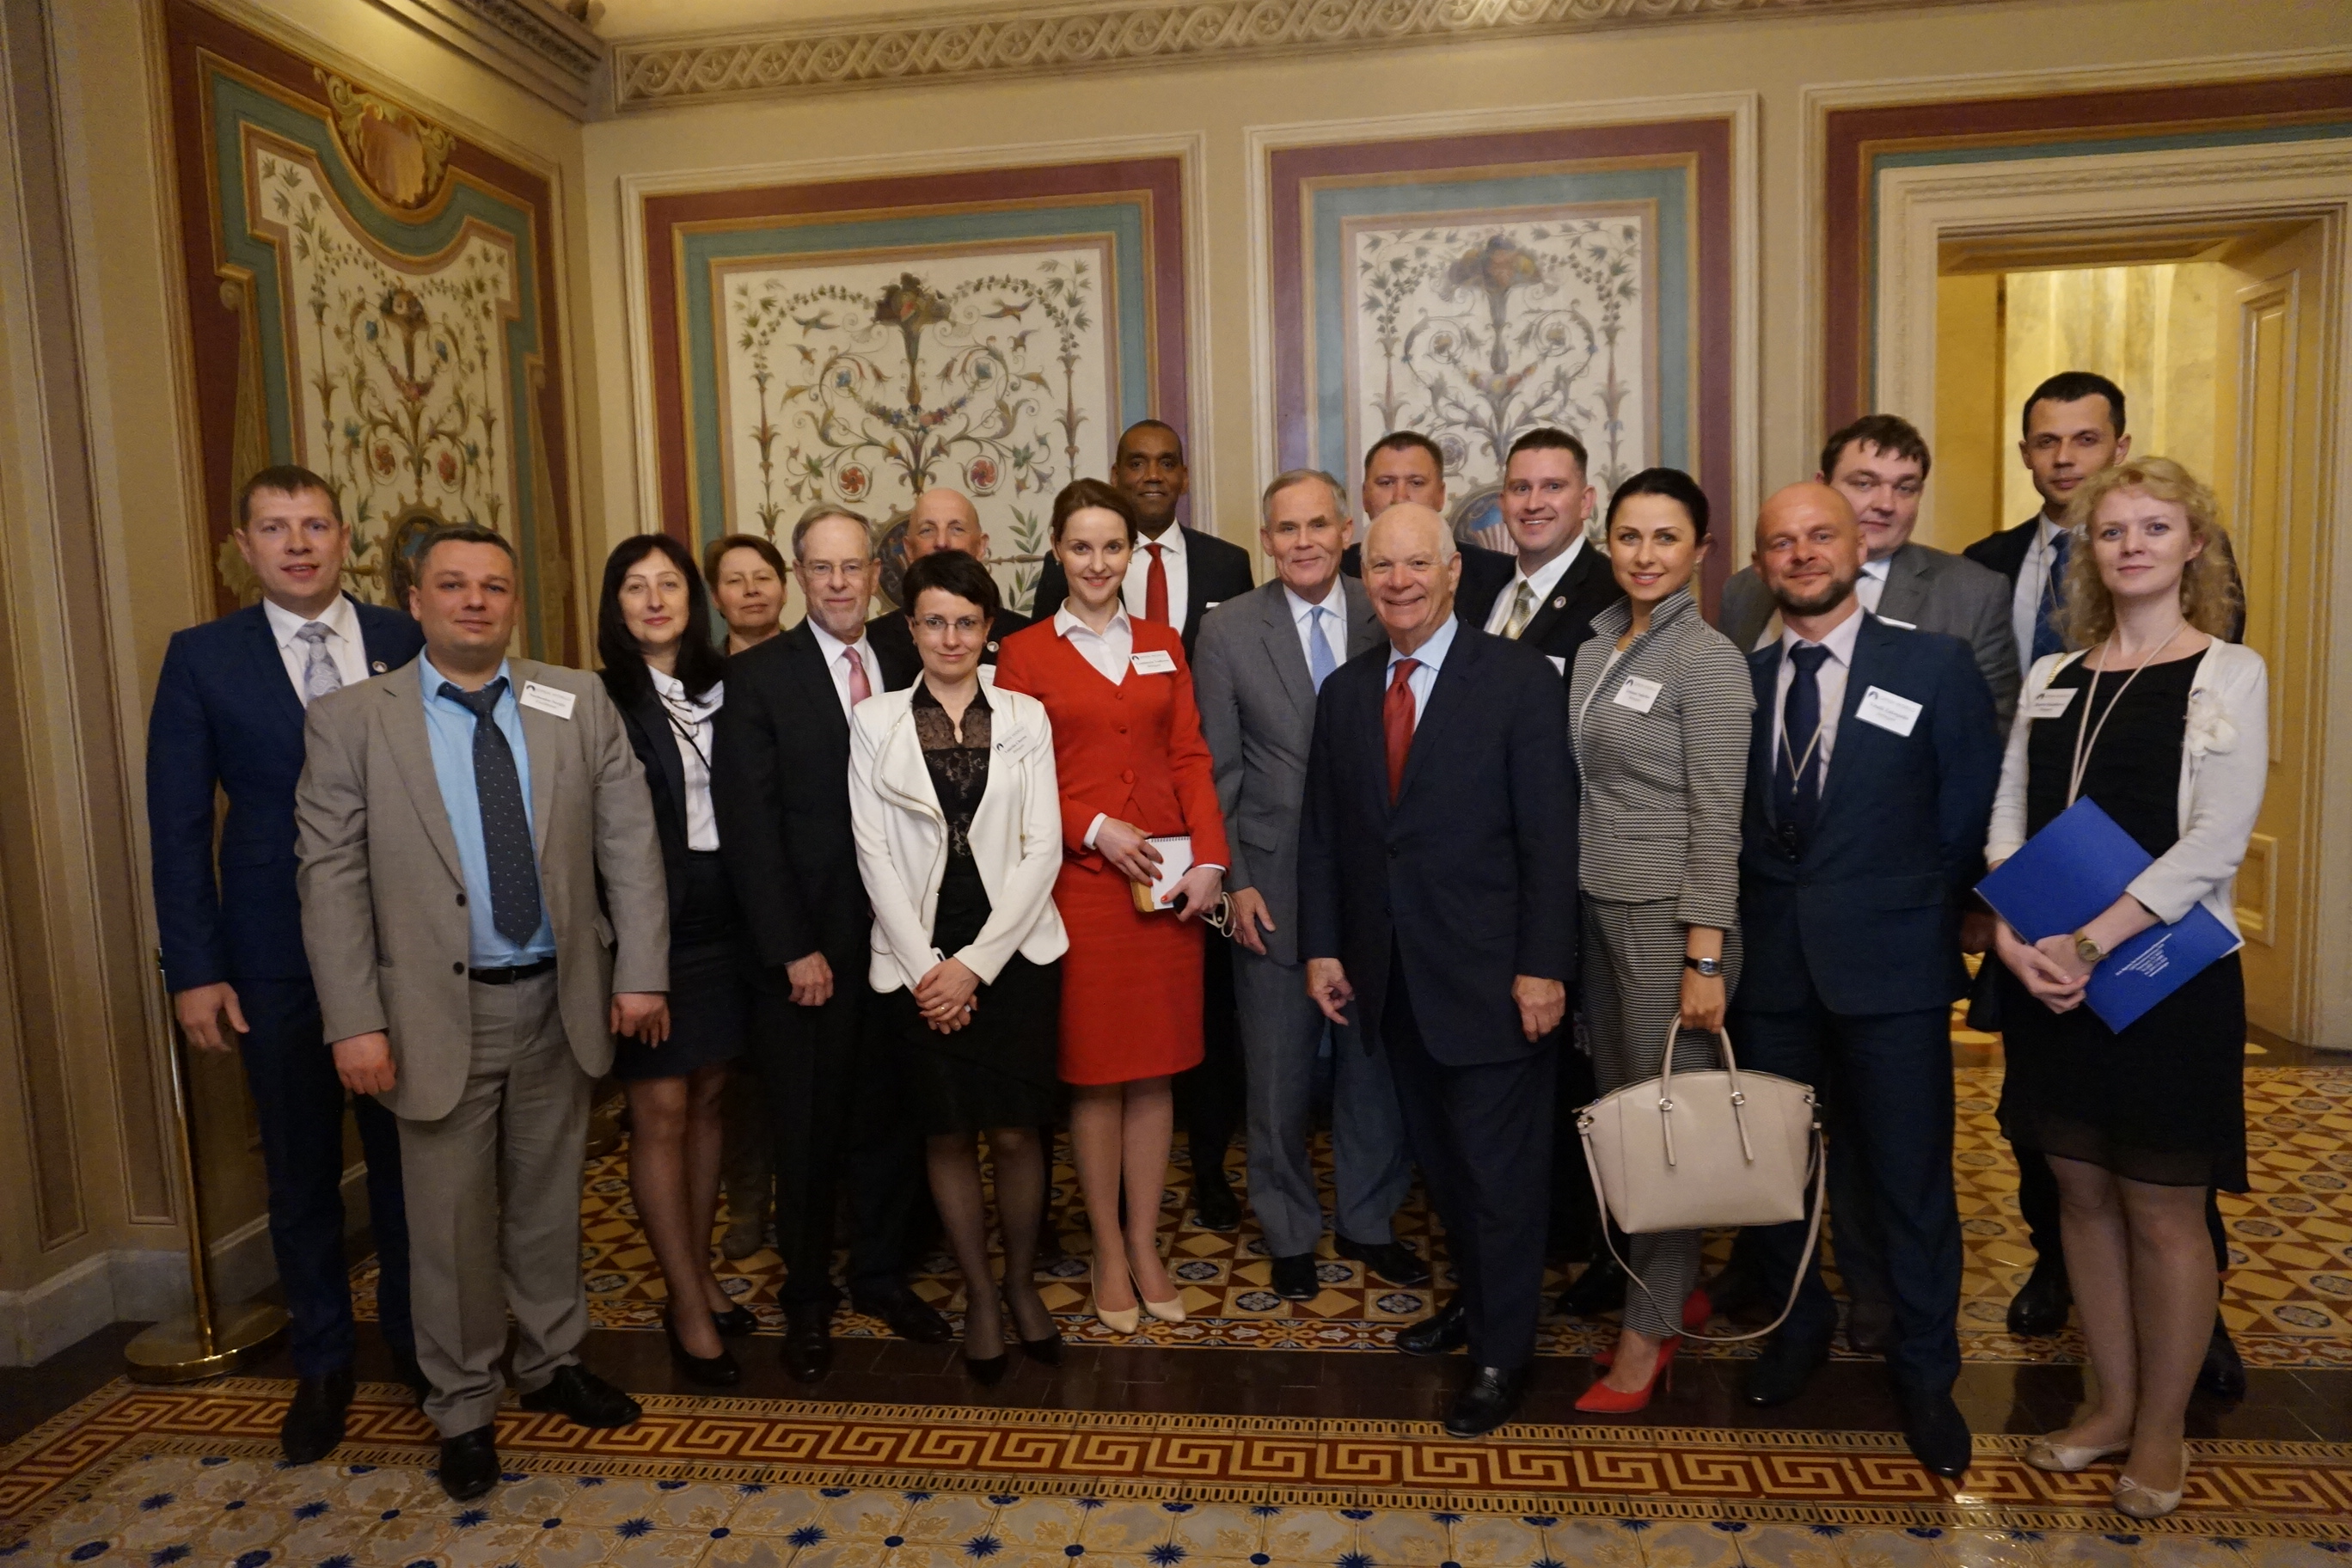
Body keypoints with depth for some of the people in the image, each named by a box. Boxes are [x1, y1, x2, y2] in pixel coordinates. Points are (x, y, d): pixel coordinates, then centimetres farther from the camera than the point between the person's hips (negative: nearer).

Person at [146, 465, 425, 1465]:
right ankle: (322, 1361, 30)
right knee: (301, 1168, 12)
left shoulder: (408, 645, 0)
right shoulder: (202, 659, -2)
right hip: (276, 958, 0)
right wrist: (194, 971, -7)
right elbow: (178, 827, -2)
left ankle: (413, 1335, 33)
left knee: (405, 1151, 14)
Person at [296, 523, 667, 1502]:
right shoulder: (349, 722, -4)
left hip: (561, 1001, 2)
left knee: (548, 1198, 18)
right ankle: (465, 1409, 30)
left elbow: (629, 843, -1)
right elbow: (331, 879, -7)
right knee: (451, 1218, 10)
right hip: (438, 1011, -2)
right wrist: (355, 1022, -11)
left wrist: (641, 972, -5)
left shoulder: (579, 705, 0)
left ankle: (552, 1362, 38)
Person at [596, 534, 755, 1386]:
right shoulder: (601, 701, -7)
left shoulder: (725, 687, 7)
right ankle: (688, 1307, 14)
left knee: (709, 1099, 14)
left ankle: (699, 1275, 29)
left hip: (722, 919, 5)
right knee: (660, 1112, 2)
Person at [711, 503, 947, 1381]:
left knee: (891, 1118, 13)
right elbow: (749, 825, -8)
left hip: (898, 939, 3)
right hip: (808, 949, -3)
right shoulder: (757, 677, -4)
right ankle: (807, 1296, 30)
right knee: (807, 1130, 10)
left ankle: (882, 1275, 34)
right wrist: (793, 948, -12)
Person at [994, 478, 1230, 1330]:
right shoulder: (1025, 653, 2)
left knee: (1156, 1067, 9)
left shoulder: (1162, 646, 12)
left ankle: (1146, 1245, 22)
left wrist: (1211, 859, -6)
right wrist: (1096, 829, -14)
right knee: (1093, 1072, 4)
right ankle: (1108, 1252, 20)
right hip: (1080, 882, -3)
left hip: (1167, 880, 3)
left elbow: (1191, 758, 6)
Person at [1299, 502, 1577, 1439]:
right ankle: (1475, 1298, 38)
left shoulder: (1520, 680, -8)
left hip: (1489, 975, -5)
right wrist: (1322, 947, 5)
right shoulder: (1345, 693, 8)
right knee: (1439, 1156, 18)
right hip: (1391, 977, 5)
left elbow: (1550, 836, -11)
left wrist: (1544, 967, -14)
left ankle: (1502, 1354, 22)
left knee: (1500, 1166, 6)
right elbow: (1321, 833, 10)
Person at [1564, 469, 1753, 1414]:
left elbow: (1718, 816, -14)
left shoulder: (1708, 660, -11)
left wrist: (1706, 958, -16)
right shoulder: (1594, 648, 10)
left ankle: (1651, 1328, 16)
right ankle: (1678, 1288, 29)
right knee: (1618, 1106, 12)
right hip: (1596, 905, 7)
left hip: (1669, 914, -7)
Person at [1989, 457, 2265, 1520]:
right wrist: (2012, 936, -9)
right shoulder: (2050, 677, 9)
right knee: (2083, 1194, 12)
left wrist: (2088, 945, -19)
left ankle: (2160, 1432, 22)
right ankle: (2113, 1403, 28)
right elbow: (2006, 822, 6)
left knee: (2162, 1210, 5)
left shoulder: (2229, 675, -3)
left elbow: (2214, 843, -13)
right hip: (2047, 973, 4)